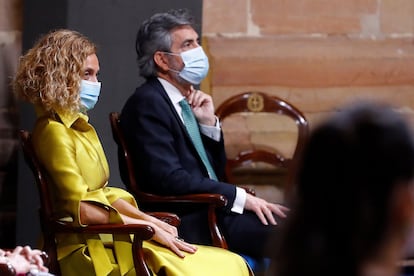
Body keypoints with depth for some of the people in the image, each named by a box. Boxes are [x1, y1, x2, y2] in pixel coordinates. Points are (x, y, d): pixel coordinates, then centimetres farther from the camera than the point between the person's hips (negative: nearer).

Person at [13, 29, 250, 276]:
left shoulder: (79, 125, 18)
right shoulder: (54, 131, -11)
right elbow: (82, 209, -17)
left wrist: (149, 219, 3)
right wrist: (150, 227, -13)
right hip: (86, 249, -9)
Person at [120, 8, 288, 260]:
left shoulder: (189, 101, 17)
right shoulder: (147, 103, -10)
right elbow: (169, 179, -20)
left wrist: (209, 123, 5)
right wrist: (241, 197, -19)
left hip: (212, 209, 9)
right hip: (186, 221, -9)